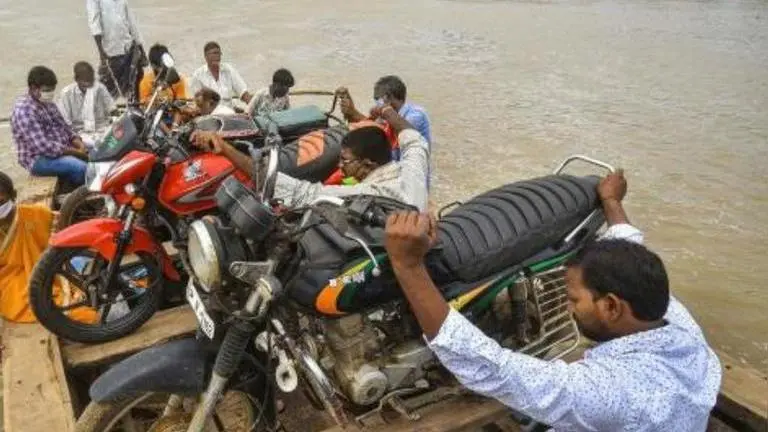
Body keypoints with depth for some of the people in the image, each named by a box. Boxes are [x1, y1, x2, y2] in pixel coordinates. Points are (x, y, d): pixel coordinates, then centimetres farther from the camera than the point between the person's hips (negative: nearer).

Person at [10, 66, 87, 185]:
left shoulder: (47, 103, 8)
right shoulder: (24, 111, -20)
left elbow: (64, 128, 14)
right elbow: (44, 147, -25)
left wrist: (79, 144, -6)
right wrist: (75, 151, -21)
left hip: (62, 150, 9)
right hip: (39, 159, -9)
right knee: (81, 167, -31)